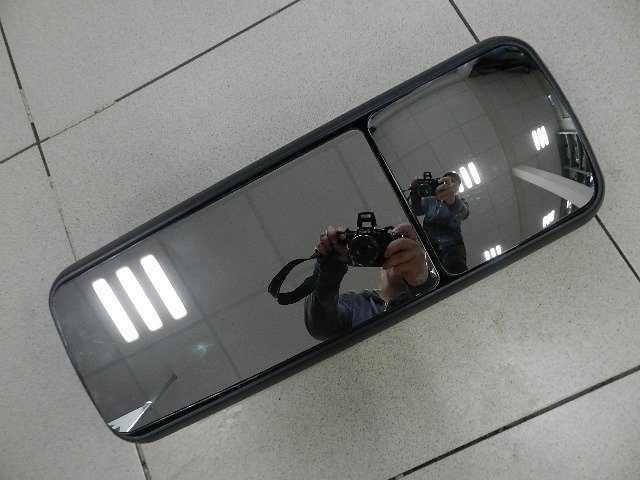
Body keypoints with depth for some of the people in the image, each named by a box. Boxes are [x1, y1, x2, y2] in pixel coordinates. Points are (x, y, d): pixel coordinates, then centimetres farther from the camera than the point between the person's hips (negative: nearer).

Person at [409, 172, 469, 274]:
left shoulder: (461, 202, 17)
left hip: (452, 245, 0)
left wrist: (452, 199, -38)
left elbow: (463, 212, -11)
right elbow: (417, 211, 2)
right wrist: (415, 194, -22)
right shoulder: (430, 200, 24)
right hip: (429, 243, 1)